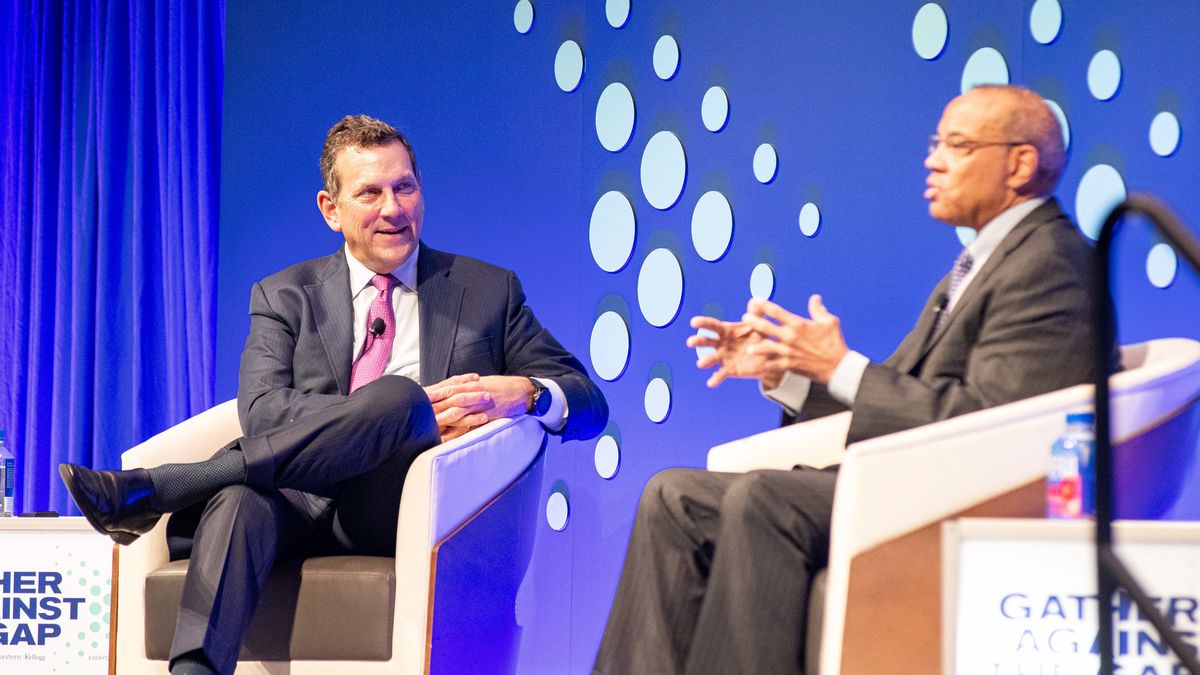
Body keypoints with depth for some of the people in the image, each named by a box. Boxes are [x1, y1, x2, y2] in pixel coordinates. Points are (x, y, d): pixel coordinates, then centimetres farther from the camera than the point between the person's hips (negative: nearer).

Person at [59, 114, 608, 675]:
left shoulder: (488, 291, 17)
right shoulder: (285, 296, 17)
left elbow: (589, 404, 13)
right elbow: (262, 409, -2)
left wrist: (524, 392, -13)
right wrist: (417, 414, -16)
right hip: (306, 503, 1)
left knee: (397, 394, -32)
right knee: (238, 502, -35)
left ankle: (152, 488, -29)